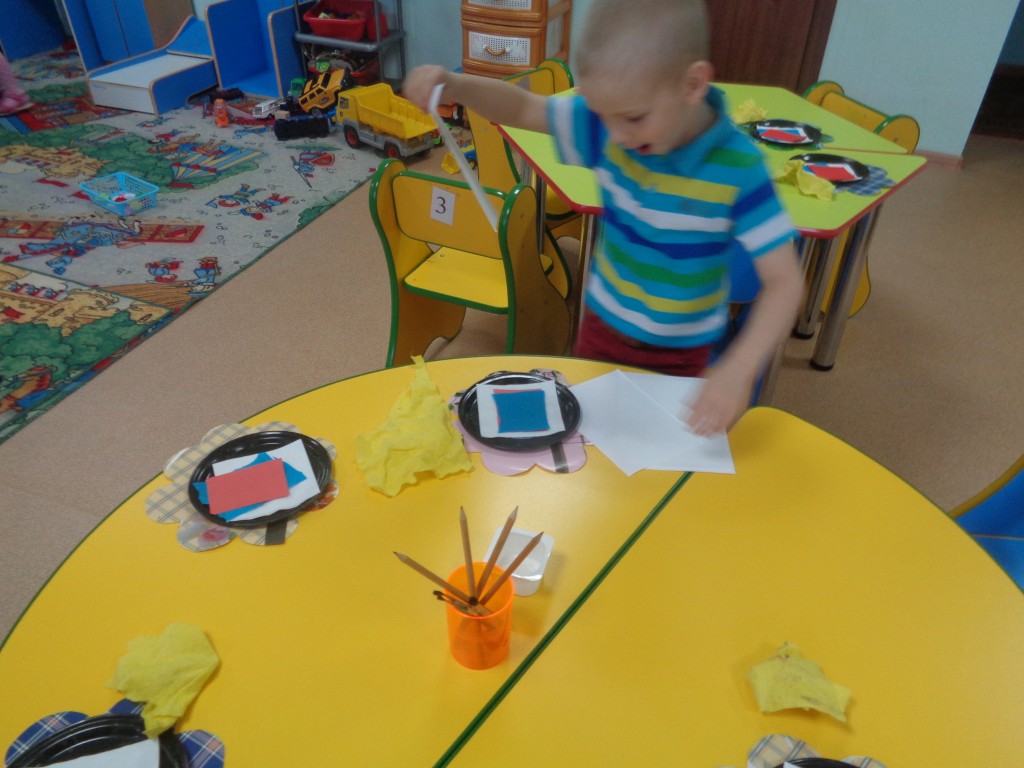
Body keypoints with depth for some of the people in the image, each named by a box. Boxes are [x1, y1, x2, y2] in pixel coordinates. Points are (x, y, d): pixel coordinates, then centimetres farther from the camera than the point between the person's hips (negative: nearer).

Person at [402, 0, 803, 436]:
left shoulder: (738, 170, -27)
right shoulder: (606, 126, -17)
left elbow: (784, 282, -26)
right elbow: (522, 109, -9)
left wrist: (738, 371, -40)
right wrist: (454, 84, -29)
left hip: (680, 352, -3)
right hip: (603, 326, 3)